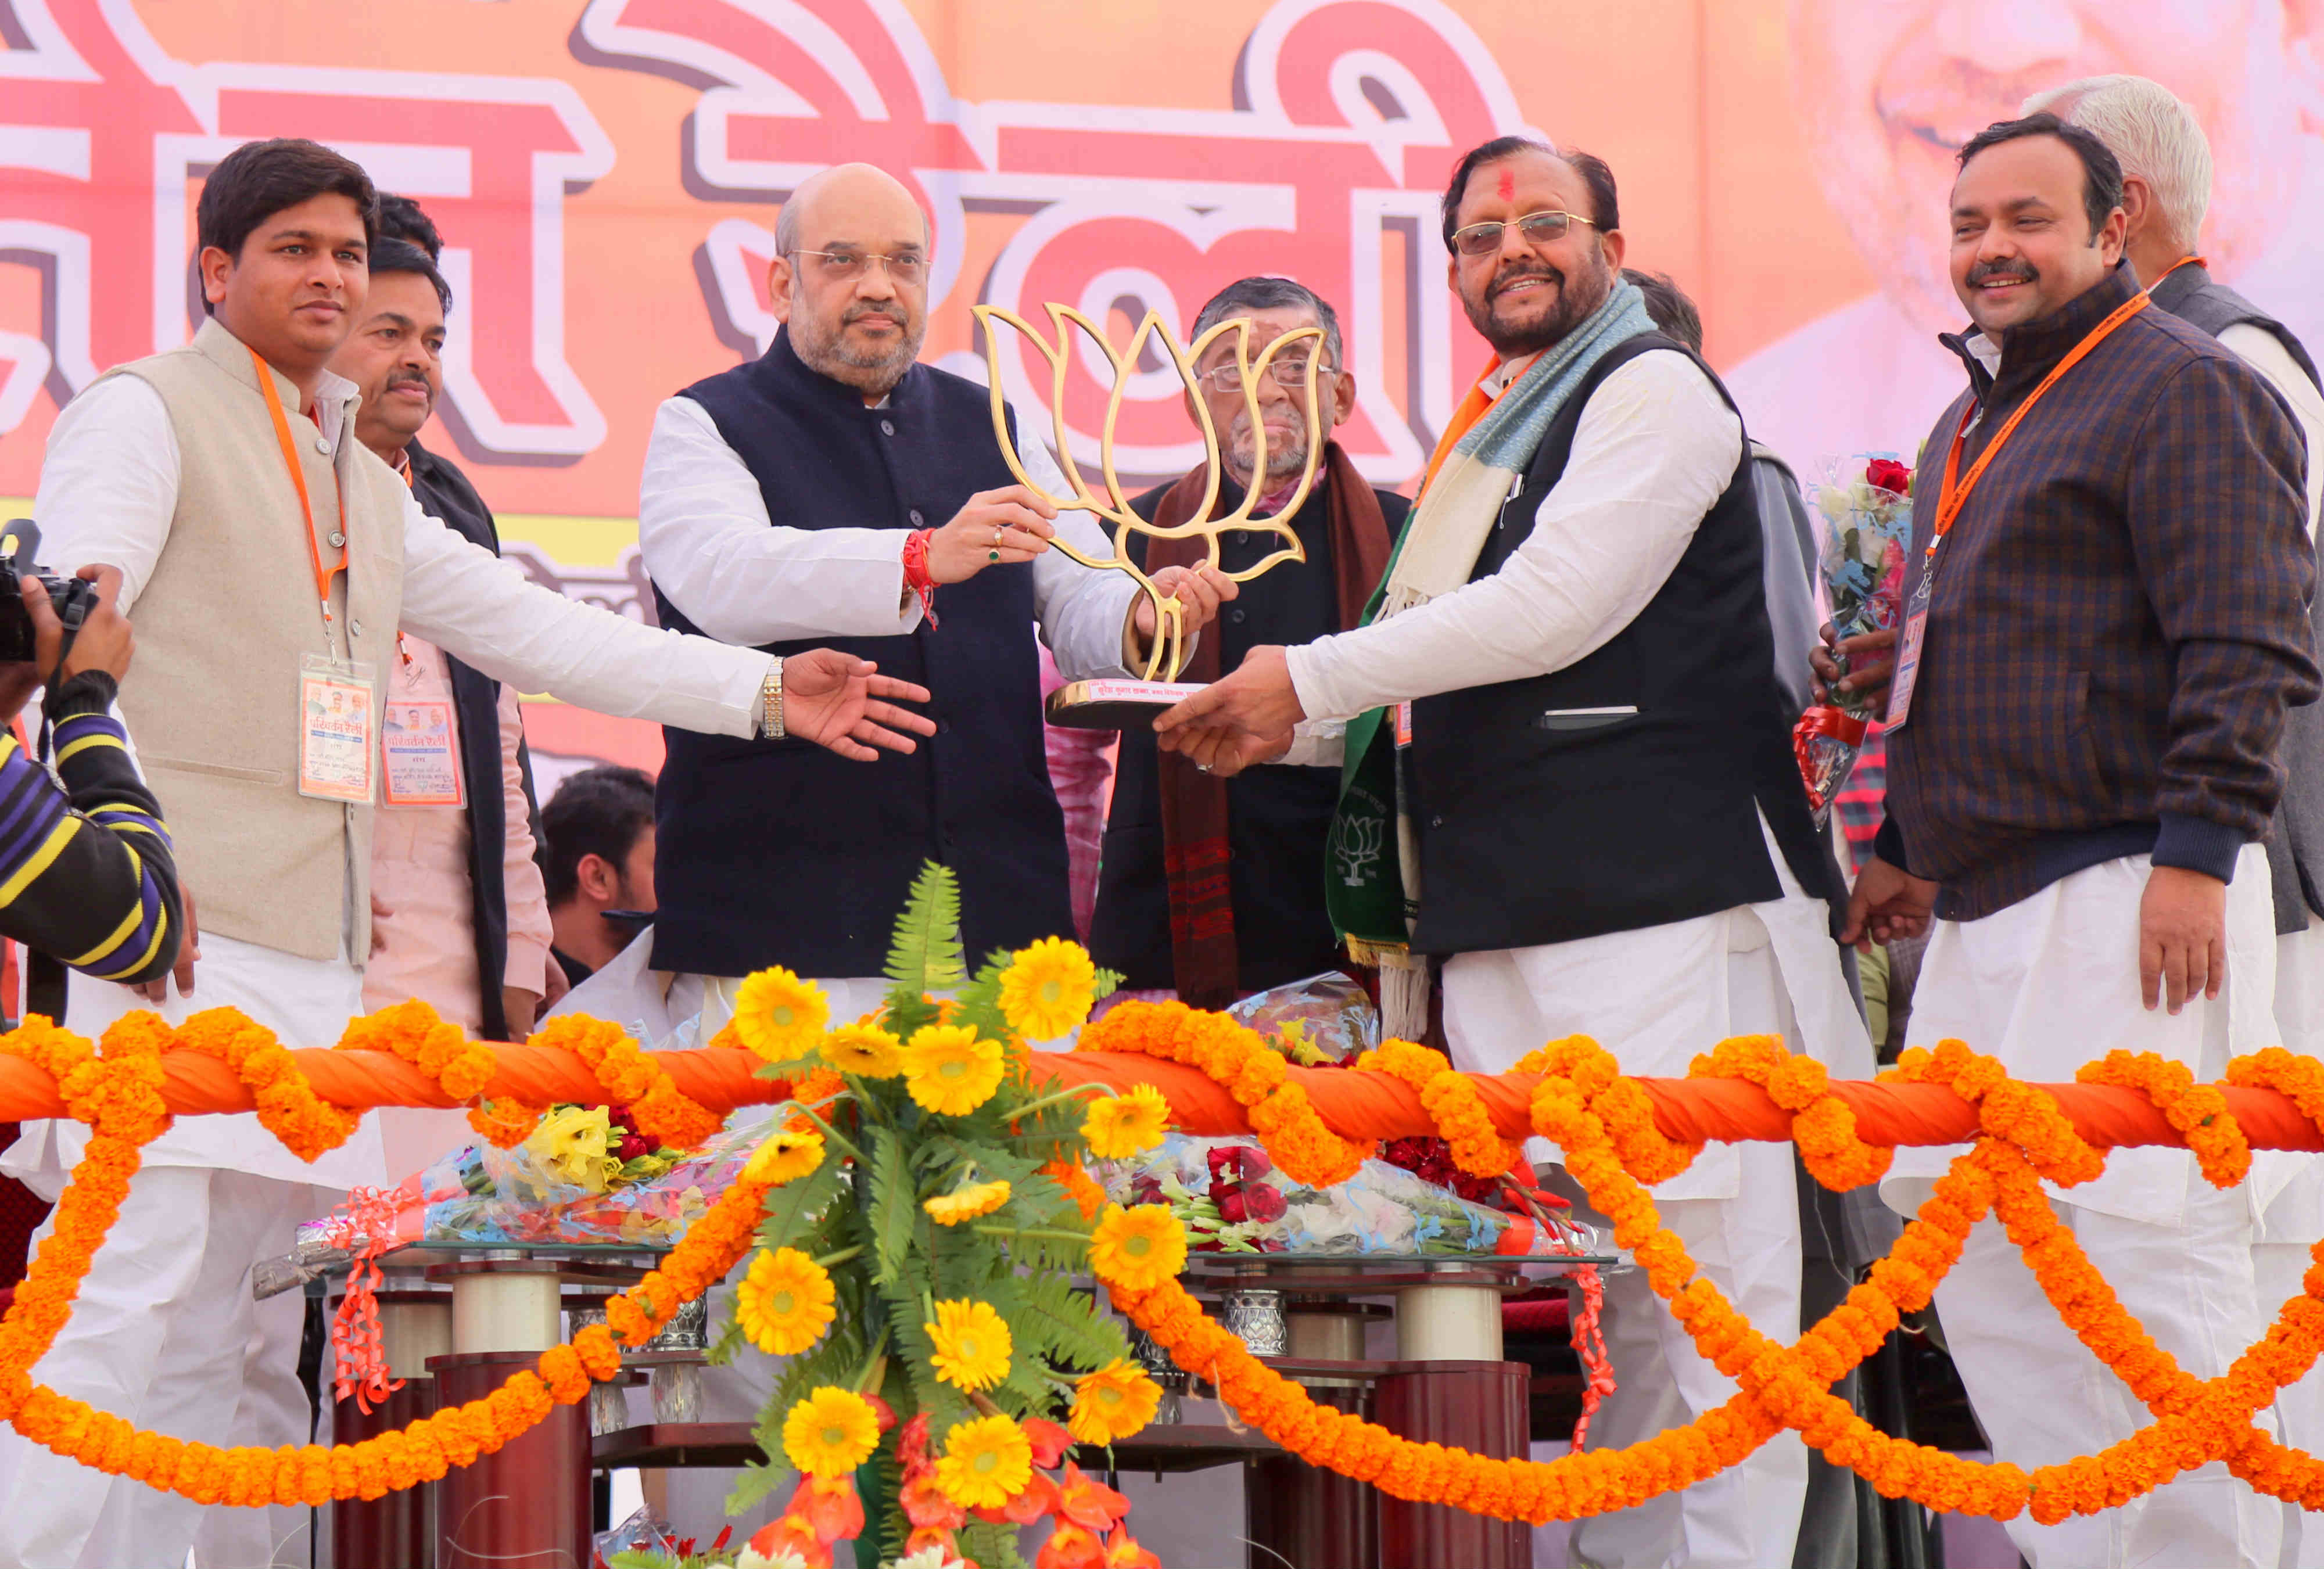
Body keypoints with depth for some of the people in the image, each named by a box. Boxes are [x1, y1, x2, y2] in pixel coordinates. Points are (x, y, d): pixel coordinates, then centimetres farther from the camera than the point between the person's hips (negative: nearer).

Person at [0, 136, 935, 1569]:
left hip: (314, 958, 8)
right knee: (135, 1312, -17)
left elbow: (535, 631, 25)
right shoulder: (148, 413, 3)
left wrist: (764, 690, 17)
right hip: (172, 936, -8)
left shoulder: (368, 492, 25)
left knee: (256, 1352, 5)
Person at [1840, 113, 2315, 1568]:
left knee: (2138, 1242, -12)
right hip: (1991, 906, 10)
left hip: (2130, 895, -10)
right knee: (1963, 1226, 9)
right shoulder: (1981, 419, 22)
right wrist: (1909, 840, 26)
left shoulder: (2179, 389, -7)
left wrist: (2198, 851, -22)